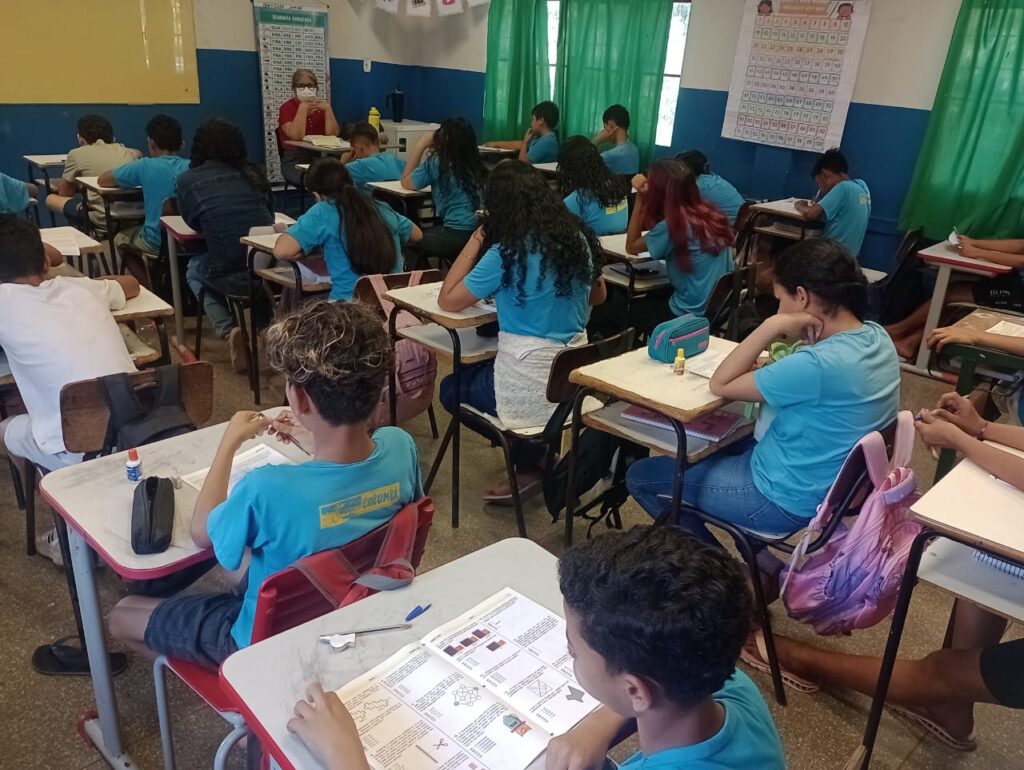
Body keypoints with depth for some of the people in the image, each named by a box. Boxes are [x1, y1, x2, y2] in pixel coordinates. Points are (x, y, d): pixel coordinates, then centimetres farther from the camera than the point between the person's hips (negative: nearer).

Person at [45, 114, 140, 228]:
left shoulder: (77, 153, 3)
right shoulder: (125, 151, 14)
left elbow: (63, 193, 15)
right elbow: (139, 154, 43)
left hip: (103, 220, -6)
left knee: (51, 199, 17)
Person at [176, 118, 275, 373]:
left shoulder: (188, 180, 2)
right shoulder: (253, 174, 10)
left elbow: (192, 222, 16)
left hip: (232, 275, -3)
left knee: (194, 269, 32)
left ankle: (228, 330, 11)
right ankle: (267, 324, 24)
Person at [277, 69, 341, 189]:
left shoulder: (322, 105, 9)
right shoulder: (287, 108, -2)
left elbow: (333, 135, -3)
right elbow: (297, 136, -19)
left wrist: (327, 109, -12)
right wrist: (303, 108, -20)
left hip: (321, 158, 4)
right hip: (295, 161, -4)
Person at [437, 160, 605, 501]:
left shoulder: (506, 252, -17)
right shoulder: (578, 237, 2)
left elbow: (447, 301, -8)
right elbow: (597, 296, 18)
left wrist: (475, 242, -3)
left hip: (530, 383, -7)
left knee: (451, 388, 23)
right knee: (471, 375, 31)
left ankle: (531, 464, 16)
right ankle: (538, 455, 20)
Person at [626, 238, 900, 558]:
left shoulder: (820, 365, -32)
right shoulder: (877, 336, -5)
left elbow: (720, 384, -21)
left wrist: (773, 326, -22)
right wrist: (775, 365, -5)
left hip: (785, 500, -9)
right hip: (829, 483, 9)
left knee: (640, 477, 2)